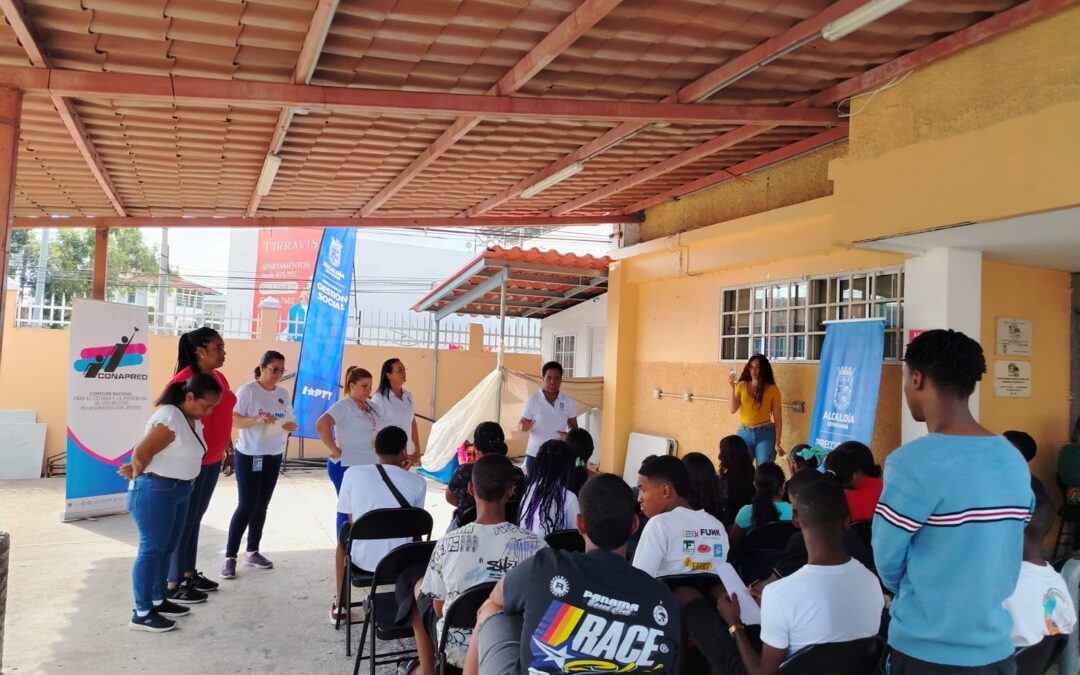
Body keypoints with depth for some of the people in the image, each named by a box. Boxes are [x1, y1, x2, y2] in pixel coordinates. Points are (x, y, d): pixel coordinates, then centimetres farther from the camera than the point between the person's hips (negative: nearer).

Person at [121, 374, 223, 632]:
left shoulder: (194, 420, 8)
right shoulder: (169, 419, -23)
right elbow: (141, 452, -24)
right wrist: (138, 475, -4)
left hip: (179, 491, 10)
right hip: (155, 492, -10)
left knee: (167, 547, 17)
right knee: (151, 549, -2)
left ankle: (158, 601, 30)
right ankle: (142, 614, 6)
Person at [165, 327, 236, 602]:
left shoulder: (219, 378, 9)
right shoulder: (183, 380, -17)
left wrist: (229, 451, 19)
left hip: (213, 459, 8)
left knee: (196, 518, 16)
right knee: (184, 521, 0)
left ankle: (189, 574, 28)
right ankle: (173, 585, 10)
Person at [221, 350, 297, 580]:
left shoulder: (284, 394, 6)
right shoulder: (247, 391, -12)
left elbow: (290, 422, 11)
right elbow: (234, 421, -17)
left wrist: (291, 427, -12)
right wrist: (258, 419, -31)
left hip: (274, 456, 6)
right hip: (249, 456, -6)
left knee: (262, 505, 12)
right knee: (247, 505, -7)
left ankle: (252, 551, 23)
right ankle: (230, 556, 3)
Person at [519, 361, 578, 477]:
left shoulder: (568, 401, 1)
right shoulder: (533, 400, -7)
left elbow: (573, 427, 10)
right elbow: (521, 424, -2)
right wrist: (524, 426, -26)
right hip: (535, 454, -2)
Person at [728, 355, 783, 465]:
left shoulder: (772, 389, -2)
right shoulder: (742, 385, 3)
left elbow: (778, 418, -1)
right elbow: (733, 409, -4)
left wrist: (777, 442, -6)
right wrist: (733, 387, -12)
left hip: (765, 434, -2)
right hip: (744, 433, 2)